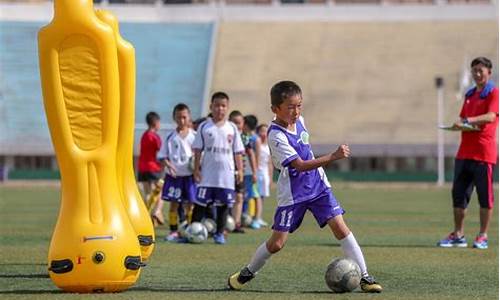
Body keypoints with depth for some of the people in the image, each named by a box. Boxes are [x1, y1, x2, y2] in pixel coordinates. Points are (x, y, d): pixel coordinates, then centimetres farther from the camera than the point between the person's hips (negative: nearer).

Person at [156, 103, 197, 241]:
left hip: (189, 175, -1)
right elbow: (162, 156, 4)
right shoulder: (171, 137, 2)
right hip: (174, 175, 1)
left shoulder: (194, 135, 1)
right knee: (174, 203, 2)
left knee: (189, 204, 1)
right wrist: (168, 165, -14)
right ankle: (173, 231, 8)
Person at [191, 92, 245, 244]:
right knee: (200, 203, -1)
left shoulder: (232, 128, 6)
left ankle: (219, 233, 12)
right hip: (207, 173, -1)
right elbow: (198, 149, 3)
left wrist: (240, 170, 3)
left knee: (223, 204, 4)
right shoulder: (204, 127, 2)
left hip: (226, 173, 2)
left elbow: (237, 151, 9)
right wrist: (196, 169, -3)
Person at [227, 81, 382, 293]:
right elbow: (299, 165, -30)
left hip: (318, 186, 5)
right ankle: (248, 272, 26)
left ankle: (364, 277, -8)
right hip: (292, 193, -5)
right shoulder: (276, 136, -22)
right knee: (277, 243, 0)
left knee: (340, 228, -9)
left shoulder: (299, 120, 1)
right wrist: (332, 157, -37)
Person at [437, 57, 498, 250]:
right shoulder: (469, 95, 20)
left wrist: (467, 121, -28)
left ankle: (483, 236, 4)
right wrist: (458, 124, 1)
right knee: (458, 194, 5)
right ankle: (458, 235, 11)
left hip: (484, 153, -7)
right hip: (464, 152, 7)